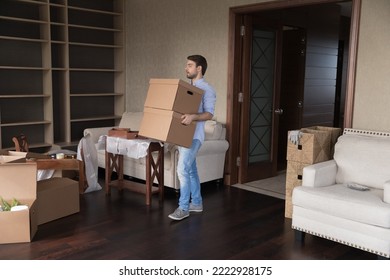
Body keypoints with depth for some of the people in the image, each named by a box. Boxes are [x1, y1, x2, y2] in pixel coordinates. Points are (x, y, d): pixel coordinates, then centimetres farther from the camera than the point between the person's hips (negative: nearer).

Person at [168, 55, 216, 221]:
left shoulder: (207, 89, -10)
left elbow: (209, 114, -18)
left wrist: (193, 117, -35)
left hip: (194, 136, -9)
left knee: (182, 169, -13)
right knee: (191, 170, 13)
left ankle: (183, 207, -5)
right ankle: (196, 203, 23)